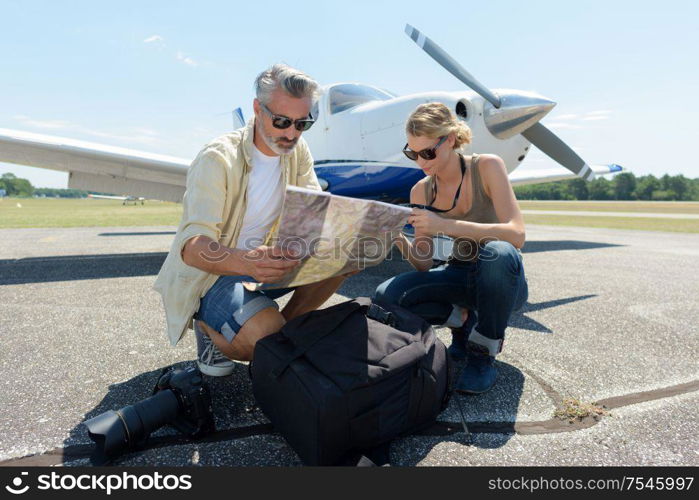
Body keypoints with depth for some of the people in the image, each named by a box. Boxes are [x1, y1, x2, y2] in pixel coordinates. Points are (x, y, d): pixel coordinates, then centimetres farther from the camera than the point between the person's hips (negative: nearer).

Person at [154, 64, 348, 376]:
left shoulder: (297, 151, -1)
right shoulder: (218, 159, -21)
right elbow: (192, 247, -31)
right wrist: (246, 261, -52)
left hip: (265, 263, 6)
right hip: (209, 273, -6)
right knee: (265, 334, -31)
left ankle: (287, 328, 1)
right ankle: (209, 328, 3)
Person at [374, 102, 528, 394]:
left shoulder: (487, 167, -14)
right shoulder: (421, 191, -4)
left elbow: (516, 234, -27)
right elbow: (424, 264, -4)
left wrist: (445, 224, -36)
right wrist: (401, 242, -26)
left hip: (501, 274, -3)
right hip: (459, 276, 3)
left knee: (498, 253, -39)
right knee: (387, 296, -20)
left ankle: (484, 354, -16)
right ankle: (465, 320, 4)